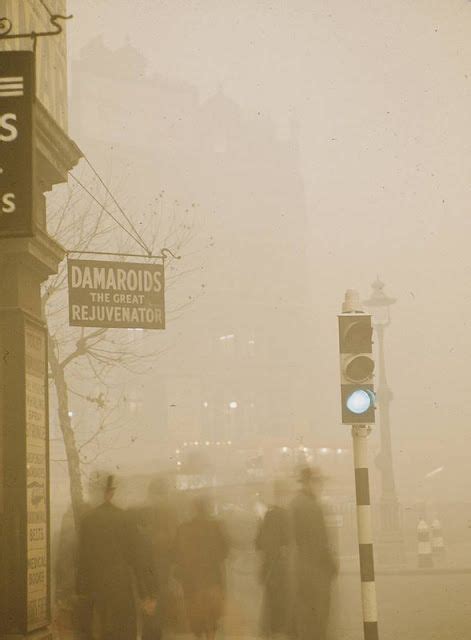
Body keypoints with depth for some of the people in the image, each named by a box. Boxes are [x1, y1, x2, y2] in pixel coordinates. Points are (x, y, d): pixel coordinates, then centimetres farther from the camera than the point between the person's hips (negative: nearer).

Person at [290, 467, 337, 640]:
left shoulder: (296, 502, 10)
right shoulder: (311, 506, -18)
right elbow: (319, 541, -19)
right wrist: (332, 564, -9)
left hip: (301, 566, 9)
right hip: (316, 569, -9)